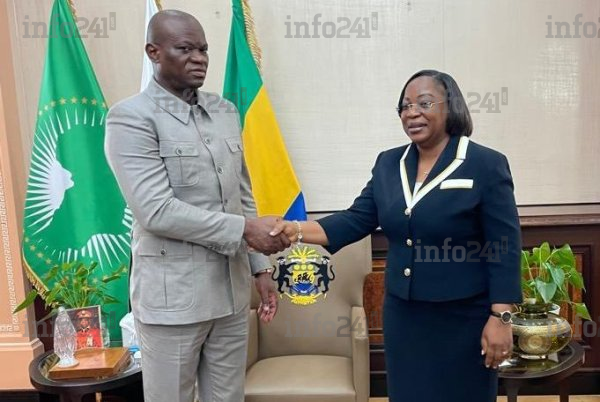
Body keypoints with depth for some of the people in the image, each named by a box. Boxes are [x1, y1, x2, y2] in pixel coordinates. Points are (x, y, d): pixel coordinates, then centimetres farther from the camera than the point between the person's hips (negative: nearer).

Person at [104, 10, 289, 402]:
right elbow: (156, 211, -19)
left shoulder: (227, 112, 9)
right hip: (172, 295, -5)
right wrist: (245, 229, -19)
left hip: (231, 290, 5)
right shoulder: (131, 117, -10)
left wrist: (260, 268, 10)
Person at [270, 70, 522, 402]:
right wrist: (298, 230, -14)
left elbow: (505, 249, -10)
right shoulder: (388, 163, 5)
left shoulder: (486, 165, -9)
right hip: (402, 316, 4)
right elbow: (356, 220, 0)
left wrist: (500, 318, -13)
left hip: (462, 320, -4)